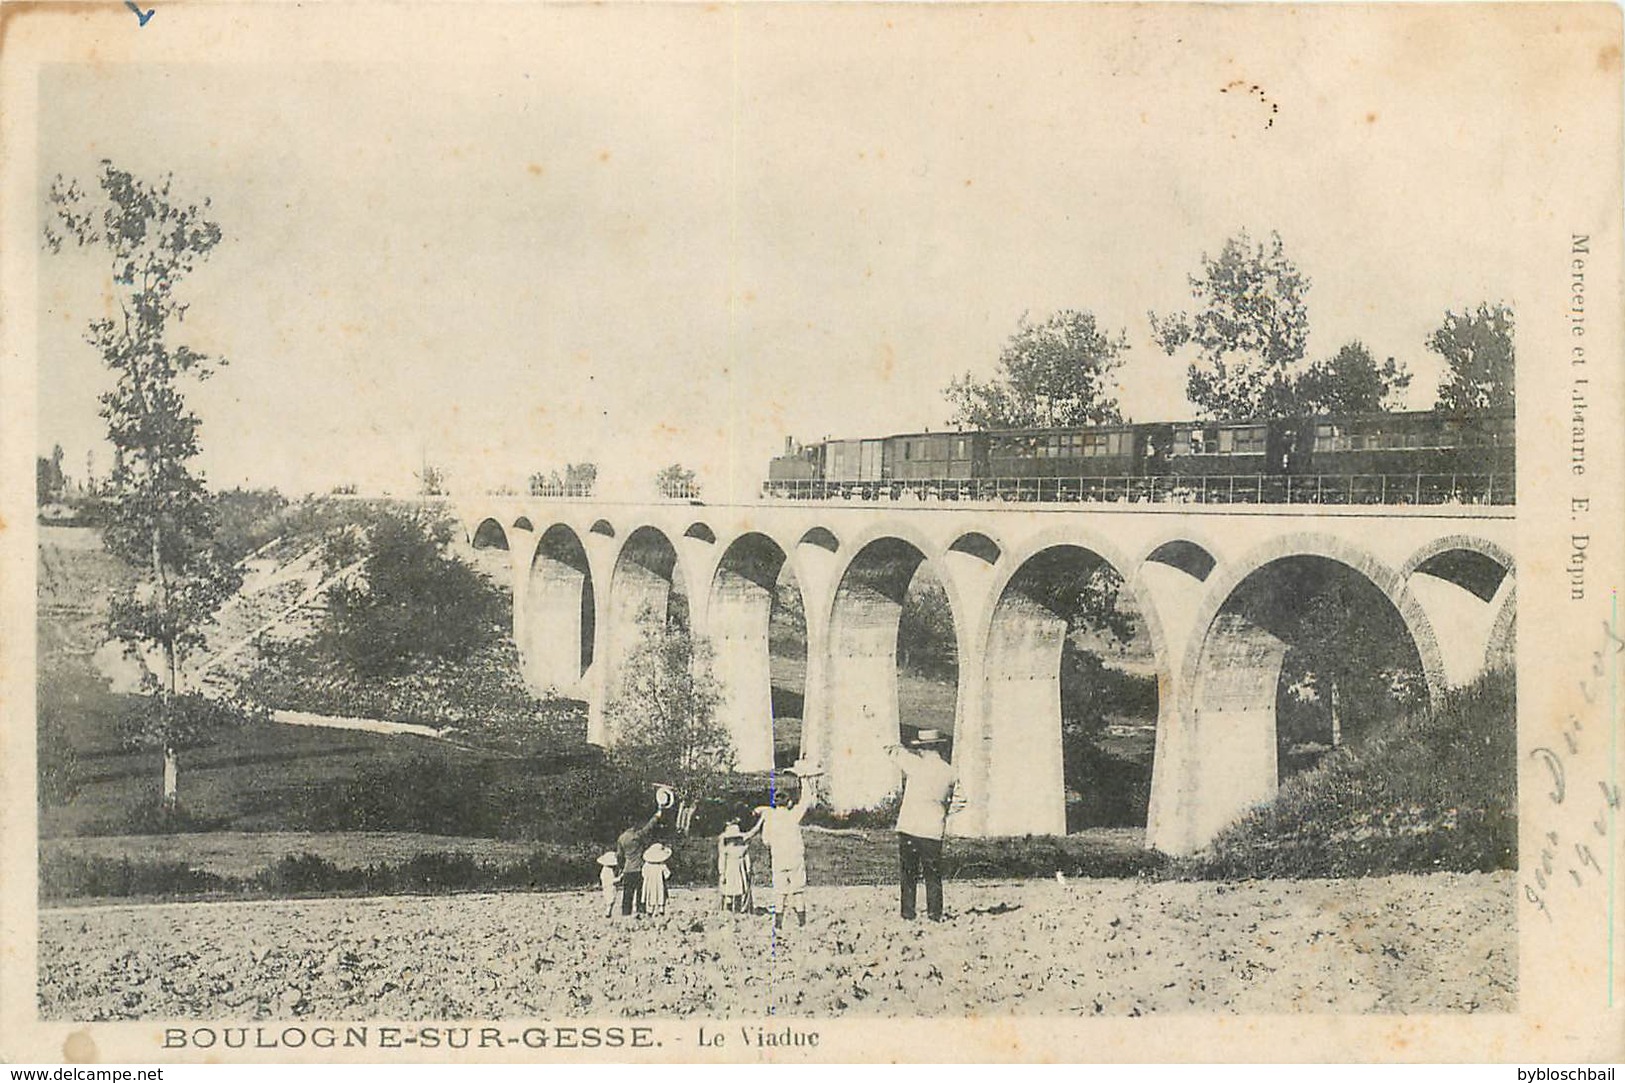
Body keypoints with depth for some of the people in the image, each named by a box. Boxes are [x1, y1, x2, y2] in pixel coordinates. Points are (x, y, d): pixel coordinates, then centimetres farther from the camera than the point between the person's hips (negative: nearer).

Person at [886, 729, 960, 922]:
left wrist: (915, 753, 16)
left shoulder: (916, 764, -8)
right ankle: (935, 914, 12)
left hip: (908, 828, -2)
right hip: (934, 831, 2)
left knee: (908, 874, 9)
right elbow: (948, 800, 10)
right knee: (933, 876, 12)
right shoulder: (949, 772, 0)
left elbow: (892, 750, 4)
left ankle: (908, 914, 9)